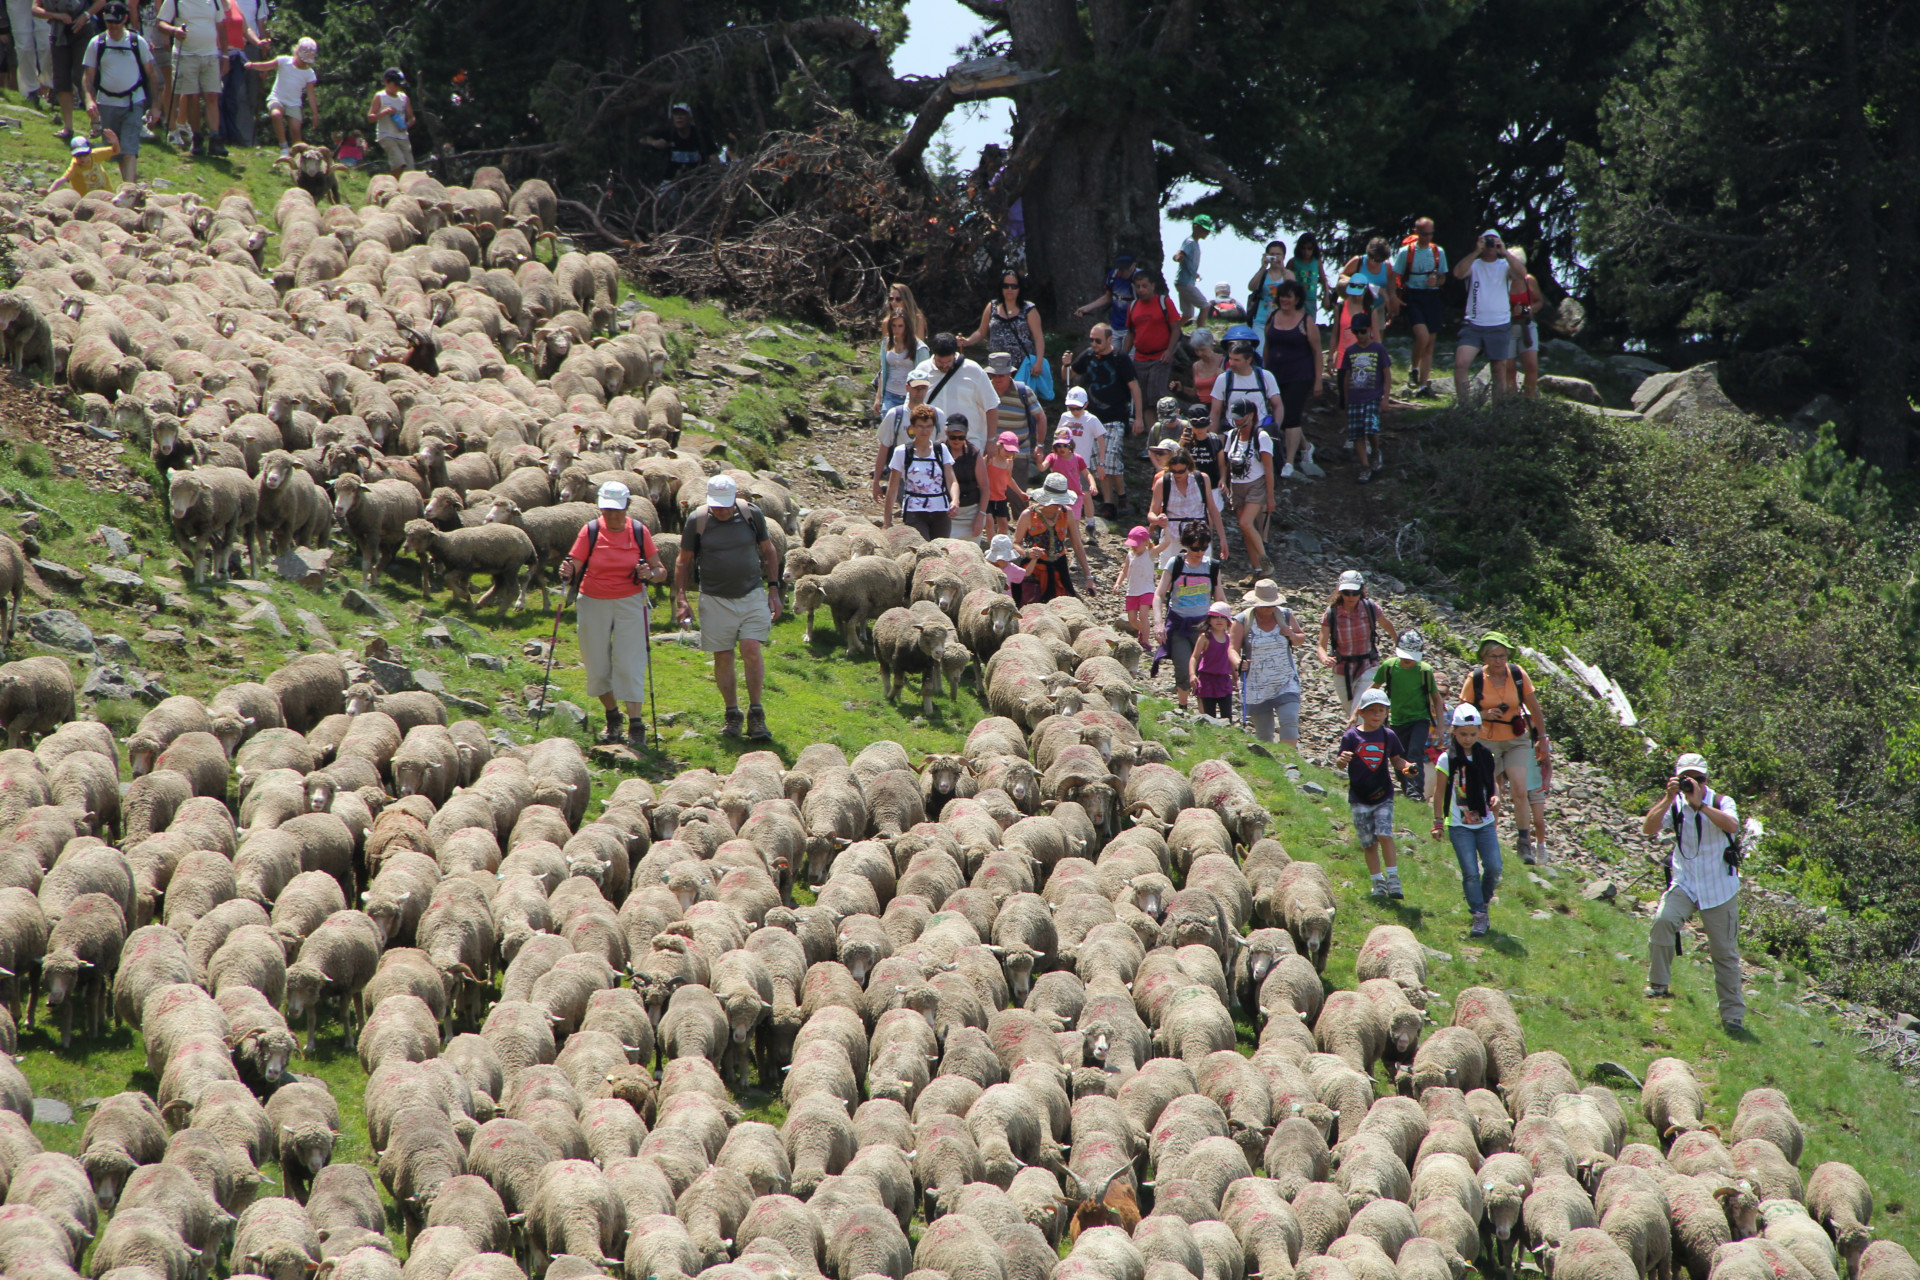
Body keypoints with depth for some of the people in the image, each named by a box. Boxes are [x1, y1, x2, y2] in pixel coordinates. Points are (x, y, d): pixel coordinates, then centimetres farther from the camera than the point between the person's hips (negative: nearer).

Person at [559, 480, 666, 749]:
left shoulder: (639, 532, -2)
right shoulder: (591, 531, -2)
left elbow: (661, 571, 2)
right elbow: (574, 566, -2)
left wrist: (650, 574, -20)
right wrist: (567, 573, -25)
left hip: (630, 603, -1)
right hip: (594, 603, 1)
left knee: (629, 664, -10)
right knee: (597, 666, 4)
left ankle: (636, 725, -8)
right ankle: (612, 717, 24)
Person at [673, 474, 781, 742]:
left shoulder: (752, 514, -2)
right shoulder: (697, 520, -5)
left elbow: (768, 551, 12)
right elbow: (684, 562, 5)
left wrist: (773, 589, 6)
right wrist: (681, 599, -1)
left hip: (752, 595, 0)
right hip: (715, 599, 0)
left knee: (751, 649, -12)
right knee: (723, 656, 1)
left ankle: (756, 714, -3)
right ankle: (732, 715, 14)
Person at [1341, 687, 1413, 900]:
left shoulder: (1388, 736, 3)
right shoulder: (1351, 737, -5)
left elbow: (1396, 760, 13)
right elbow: (1340, 763, -7)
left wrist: (1405, 767, -8)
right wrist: (1341, 760, -30)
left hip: (1383, 796, 0)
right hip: (1359, 800, 0)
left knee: (1384, 835, -15)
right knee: (1369, 843, 5)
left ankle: (1393, 880, -6)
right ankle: (1378, 883, 18)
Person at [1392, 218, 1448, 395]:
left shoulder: (1438, 252, 8)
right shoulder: (1406, 251, -1)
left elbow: (1443, 278, 14)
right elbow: (1394, 276, 1)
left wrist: (1436, 281, -9)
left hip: (1432, 297, 4)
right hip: (1413, 297, -4)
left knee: (1430, 343, 3)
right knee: (1423, 336, -21)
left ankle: (1423, 384, 7)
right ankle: (1414, 371, 3)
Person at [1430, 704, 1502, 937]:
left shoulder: (1485, 756, 3)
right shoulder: (1447, 759, -6)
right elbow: (1439, 791, 1)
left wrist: (1496, 797, -6)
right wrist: (1437, 821, 3)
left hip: (1485, 823, 3)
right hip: (1459, 825, -3)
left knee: (1494, 867, -6)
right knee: (1470, 872, -9)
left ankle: (1483, 902, 19)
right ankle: (1479, 916, 0)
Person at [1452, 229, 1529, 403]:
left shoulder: (1505, 266, 6)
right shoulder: (1473, 265, 6)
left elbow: (1522, 273, -15)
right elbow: (1458, 273, -14)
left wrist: (1504, 252, -19)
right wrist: (1476, 252, -18)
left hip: (1499, 328, 1)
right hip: (1473, 326, -1)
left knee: (1500, 372, 6)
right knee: (1460, 363, -19)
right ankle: (1461, 405, -12)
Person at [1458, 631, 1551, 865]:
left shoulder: (1518, 675, -7)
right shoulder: (1475, 679, -11)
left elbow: (1534, 709, 4)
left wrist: (1542, 738, 8)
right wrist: (1484, 715, -23)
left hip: (1516, 740, 0)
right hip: (1487, 742, 0)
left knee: (1520, 791, -12)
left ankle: (1524, 842, -5)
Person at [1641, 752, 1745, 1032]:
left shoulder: (1721, 802, -5)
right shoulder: (1675, 805, 0)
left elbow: (1732, 825, -27)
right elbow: (1649, 828, -15)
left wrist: (1699, 803, -32)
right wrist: (1669, 798, -24)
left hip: (1720, 888, -1)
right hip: (1684, 884, 1)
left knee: (1725, 952, 4)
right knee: (1663, 920, -28)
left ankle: (1733, 1015, 13)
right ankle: (1659, 984, -14)